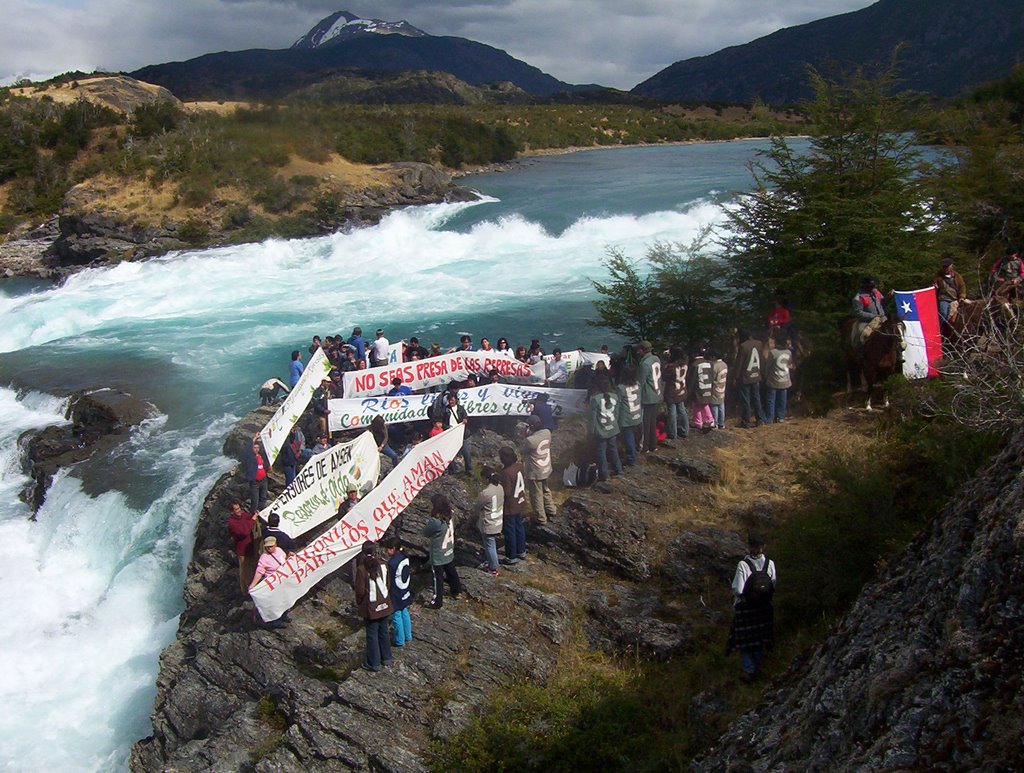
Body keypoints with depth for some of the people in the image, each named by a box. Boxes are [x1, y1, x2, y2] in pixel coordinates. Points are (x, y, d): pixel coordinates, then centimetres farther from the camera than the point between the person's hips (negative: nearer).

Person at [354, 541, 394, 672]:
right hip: (384, 605, 4)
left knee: (372, 634, 9)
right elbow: (388, 585, 3)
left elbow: (360, 590, -16)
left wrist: (359, 602, 2)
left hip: (371, 607, -4)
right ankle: (386, 658, 32)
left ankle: (374, 663, 18)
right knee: (383, 631, 20)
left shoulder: (362, 569, -20)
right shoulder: (383, 565, -6)